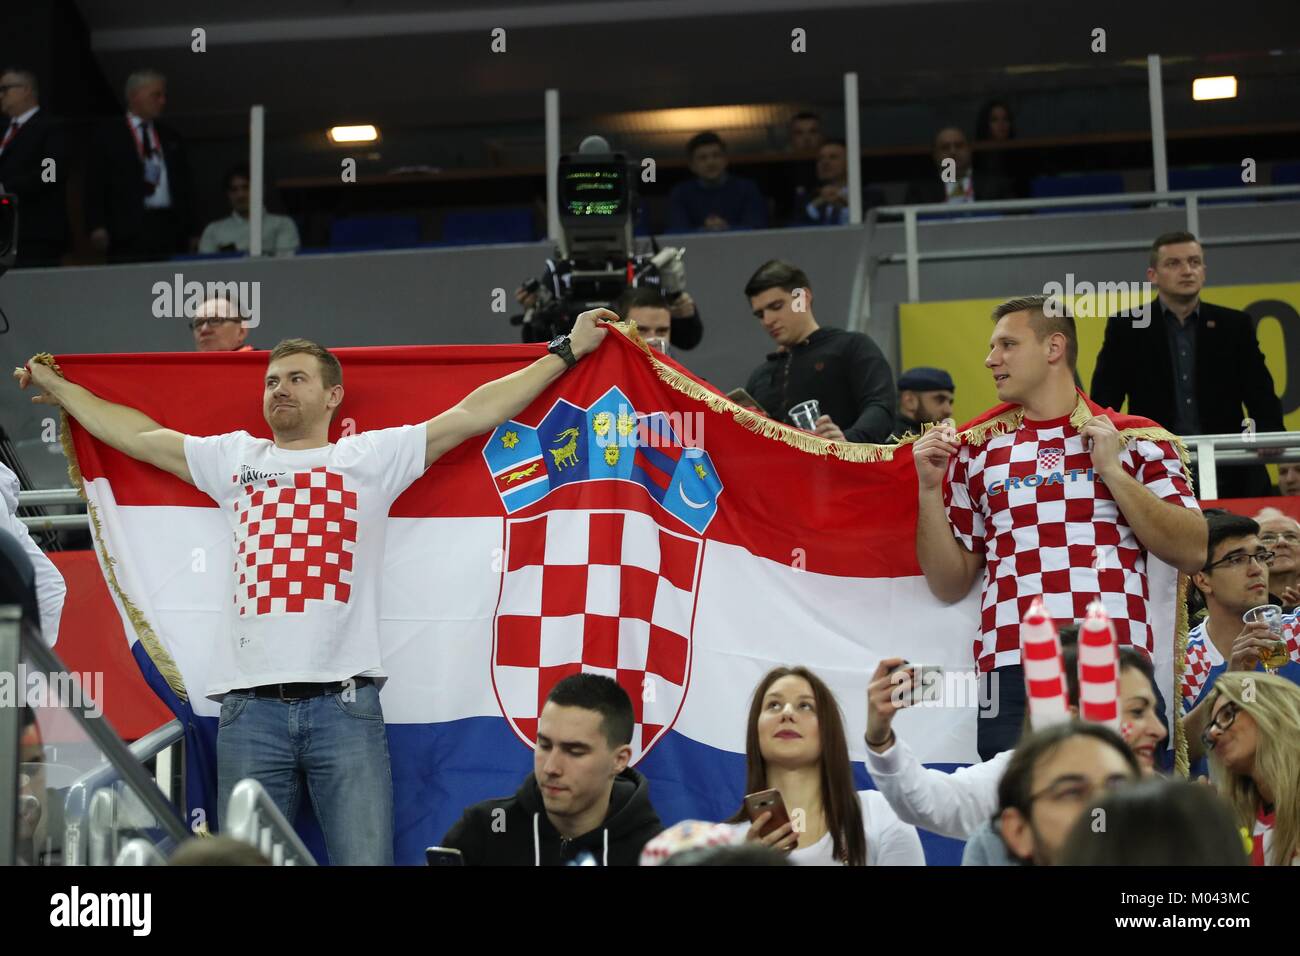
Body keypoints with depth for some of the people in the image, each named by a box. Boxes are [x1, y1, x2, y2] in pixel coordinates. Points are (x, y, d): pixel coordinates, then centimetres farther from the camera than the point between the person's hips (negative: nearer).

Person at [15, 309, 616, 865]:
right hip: (250, 707, 3)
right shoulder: (233, 458, 19)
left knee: (365, 858, -5)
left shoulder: (372, 456, 10)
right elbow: (139, 435, 29)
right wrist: (60, 389, 36)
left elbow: (473, 413, 9)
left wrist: (565, 352, 9)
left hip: (344, 701, -2)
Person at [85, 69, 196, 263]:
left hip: (169, 227, 3)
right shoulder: (108, 135, 9)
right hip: (130, 231, -3)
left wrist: (188, 230, 10)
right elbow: (96, 185, 3)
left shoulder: (171, 139, 20)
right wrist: (97, 227, -8)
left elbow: (184, 188, 21)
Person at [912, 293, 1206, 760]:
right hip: (1012, 672, 1)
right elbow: (949, 585, 15)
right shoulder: (974, 448, 17)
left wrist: (1112, 471, -2)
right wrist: (929, 490, 3)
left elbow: (1193, 553, 2)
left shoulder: (1135, 439, 12)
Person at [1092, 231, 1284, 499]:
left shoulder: (1235, 325, 11)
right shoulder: (1125, 327, 7)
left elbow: (1260, 394, 6)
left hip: (1229, 474, 2)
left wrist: (1270, 436, -15)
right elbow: (1104, 398, 2)